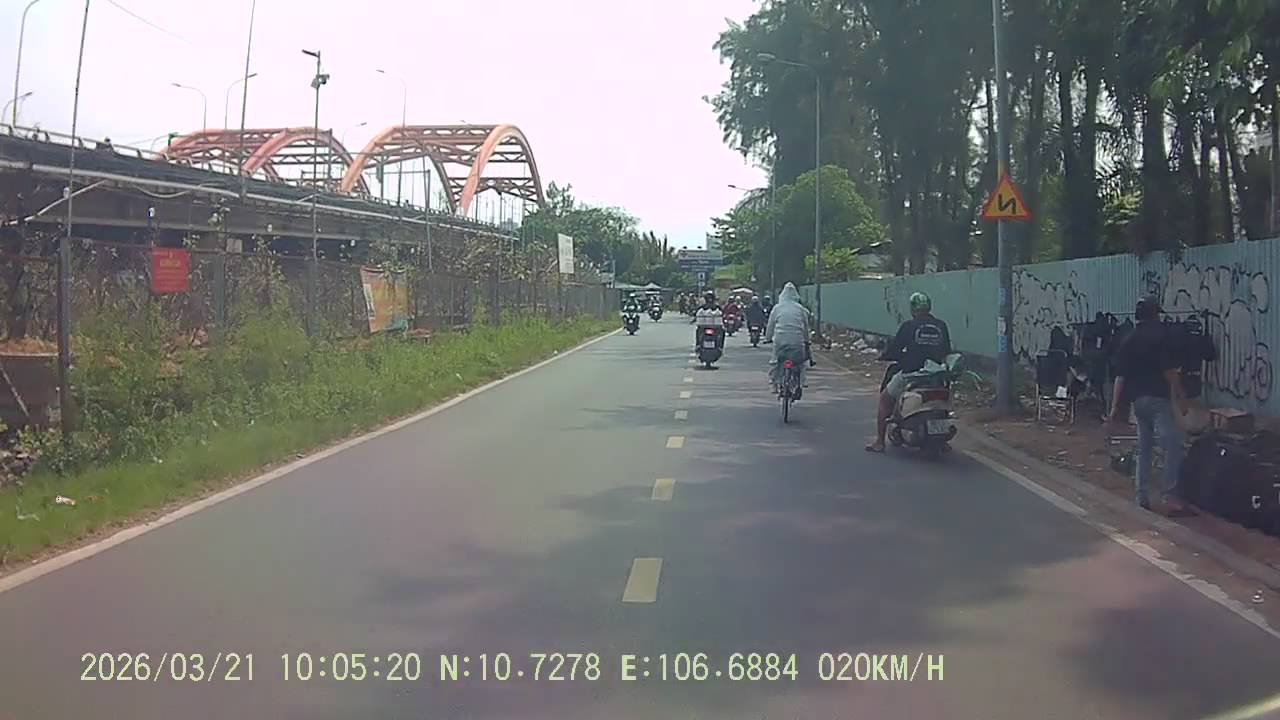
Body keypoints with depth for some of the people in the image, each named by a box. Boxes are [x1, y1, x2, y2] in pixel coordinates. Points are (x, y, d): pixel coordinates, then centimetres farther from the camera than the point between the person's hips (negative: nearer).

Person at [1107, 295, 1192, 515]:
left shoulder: (1127, 341, 13)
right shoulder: (1160, 335, -5)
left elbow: (1120, 376, 13)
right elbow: (1169, 371, -11)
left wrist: (1115, 407, 14)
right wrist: (1180, 397, -7)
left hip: (1137, 400, 7)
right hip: (1158, 398, -7)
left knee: (1144, 448, 13)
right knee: (1173, 445, -12)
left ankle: (1141, 497, 12)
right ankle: (1171, 497, -20)